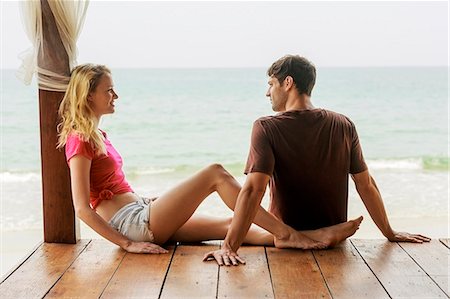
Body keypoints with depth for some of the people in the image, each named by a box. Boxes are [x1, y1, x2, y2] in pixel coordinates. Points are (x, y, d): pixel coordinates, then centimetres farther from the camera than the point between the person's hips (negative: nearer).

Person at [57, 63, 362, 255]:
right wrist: (128, 244, -20)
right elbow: (82, 208, -18)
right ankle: (287, 233, -12)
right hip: (133, 224, -10)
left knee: (228, 223, 1)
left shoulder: (96, 135, 19)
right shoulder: (80, 139, -11)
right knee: (215, 173, -15)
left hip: (141, 215, 10)